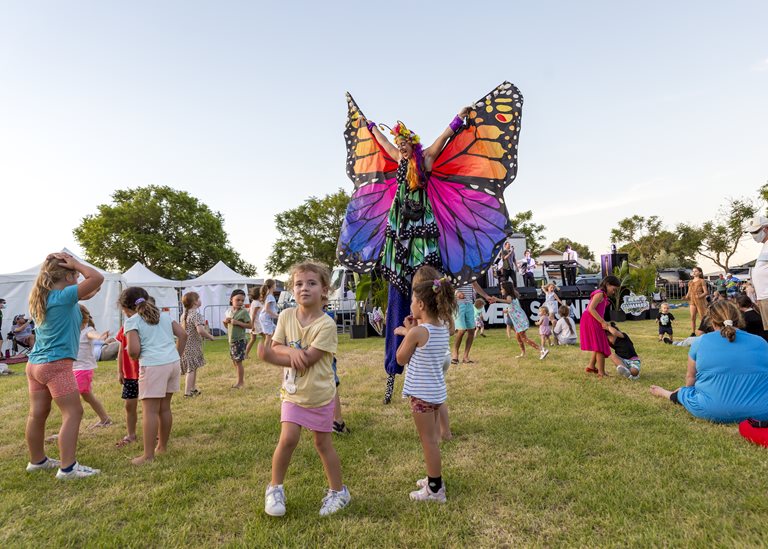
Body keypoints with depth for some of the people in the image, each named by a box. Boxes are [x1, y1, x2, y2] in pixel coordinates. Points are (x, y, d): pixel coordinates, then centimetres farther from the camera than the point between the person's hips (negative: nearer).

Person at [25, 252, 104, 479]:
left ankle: (37, 460, 32)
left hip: (35, 364, 9)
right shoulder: (63, 297, -17)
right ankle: (67, 467, -4)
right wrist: (75, 263, -10)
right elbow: (97, 278, -24)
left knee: (37, 414, 17)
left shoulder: (41, 298, 9)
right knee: (73, 413, -5)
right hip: (57, 365, -9)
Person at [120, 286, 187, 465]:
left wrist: (135, 356, 11)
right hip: (173, 363, 7)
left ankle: (148, 455, 3)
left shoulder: (132, 321, 0)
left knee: (150, 410, 0)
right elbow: (183, 335, 11)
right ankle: (162, 446, 27)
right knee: (165, 407, 16)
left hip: (153, 366, -7)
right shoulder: (163, 315, 18)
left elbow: (133, 350, -11)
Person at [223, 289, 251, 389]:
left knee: (238, 361, -2)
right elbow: (226, 326, 19)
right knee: (234, 361, 15)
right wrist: (225, 321, -3)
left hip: (240, 340, -7)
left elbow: (250, 325, -16)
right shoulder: (229, 311, 8)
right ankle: (240, 380, 28)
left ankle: (240, 381, 12)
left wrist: (238, 322, -23)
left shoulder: (243, 312, -12)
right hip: (231, 340, 7)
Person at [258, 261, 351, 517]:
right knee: (288, 439, -8)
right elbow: (275, 346, -3)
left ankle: (338, 491, 32)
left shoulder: (326, 324, -21)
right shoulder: (286, 315, -6)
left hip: (320, 395, -3)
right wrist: (291, 351, -25)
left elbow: (308, 360, -23)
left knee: (323, 444, 10)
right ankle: (275, 488, 19)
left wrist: (270, 356, -21)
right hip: (293, 392, 3)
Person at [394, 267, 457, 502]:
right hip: (437, 390, 8)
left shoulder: (417, 332, -21)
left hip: (422, 392, -8)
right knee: (432, 439, 21)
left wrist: (407, 332, -1)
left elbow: (401, 359, -8)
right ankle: (434, 479, 35)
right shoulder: (443, 328, 2)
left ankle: (435, 489, 17)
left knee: (429, 441, 4)